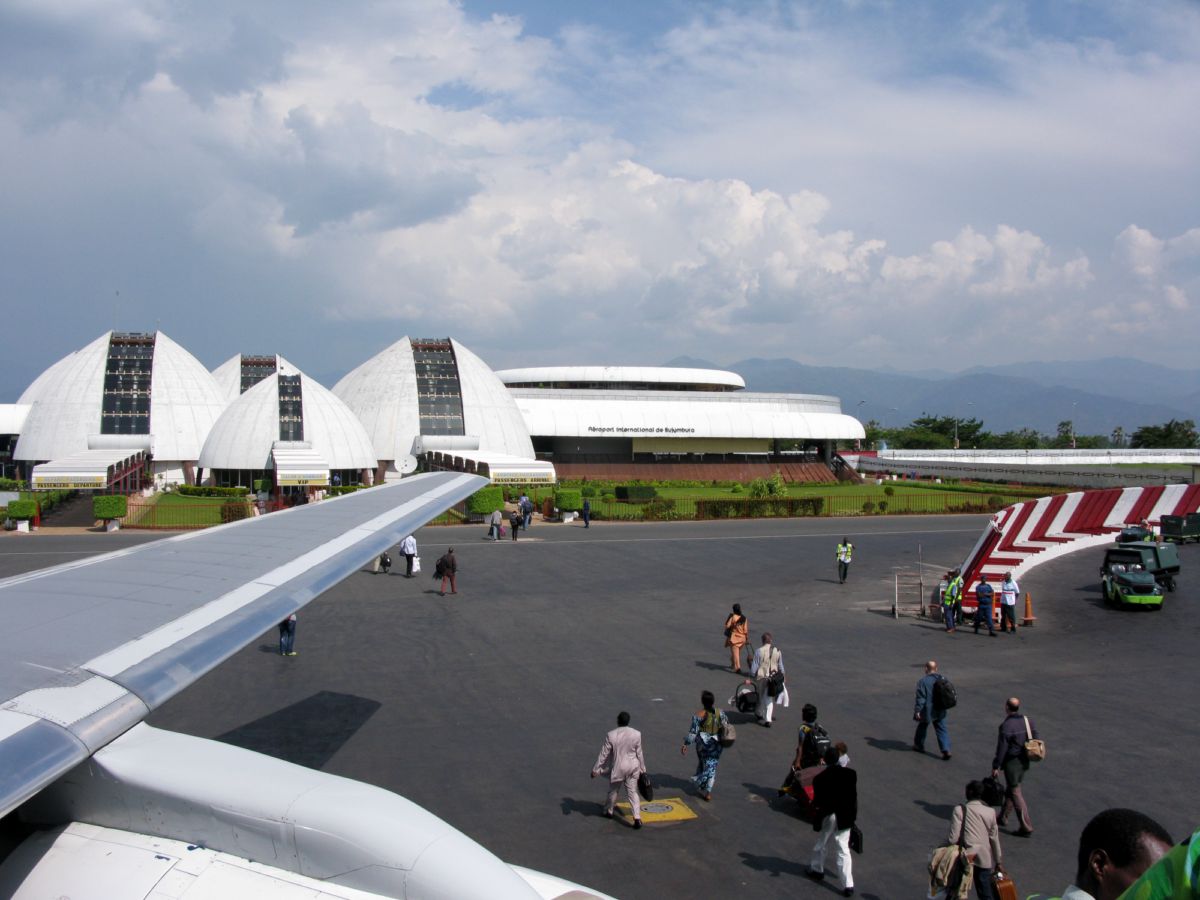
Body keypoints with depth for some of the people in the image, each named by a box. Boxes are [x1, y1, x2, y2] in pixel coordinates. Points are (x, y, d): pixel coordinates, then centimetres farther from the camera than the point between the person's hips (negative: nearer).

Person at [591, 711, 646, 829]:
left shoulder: (611, 735, -16)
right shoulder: (636, 734, -9)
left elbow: (604, 754, -11)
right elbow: (639, 753, -1)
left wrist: (596, 769, -1)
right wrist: (642, 769, 13)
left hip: (618, 768, -2)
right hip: (633, 767, 2)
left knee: (613, 790, 20)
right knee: (632, 792, 9)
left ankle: (609, 811, 40)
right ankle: (637, 819, 0)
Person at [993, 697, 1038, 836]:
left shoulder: (1006, 725, -21)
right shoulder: (1029, 721, 1)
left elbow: (1001, 748, -18)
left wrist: (996, 767, -10)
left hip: (1011, 762, -8)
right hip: (1025, 762, 8)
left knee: (1015, 793, 0)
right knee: (1010, 789, 21)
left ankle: (1026, 827, 1)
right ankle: (1003, 818, 34)